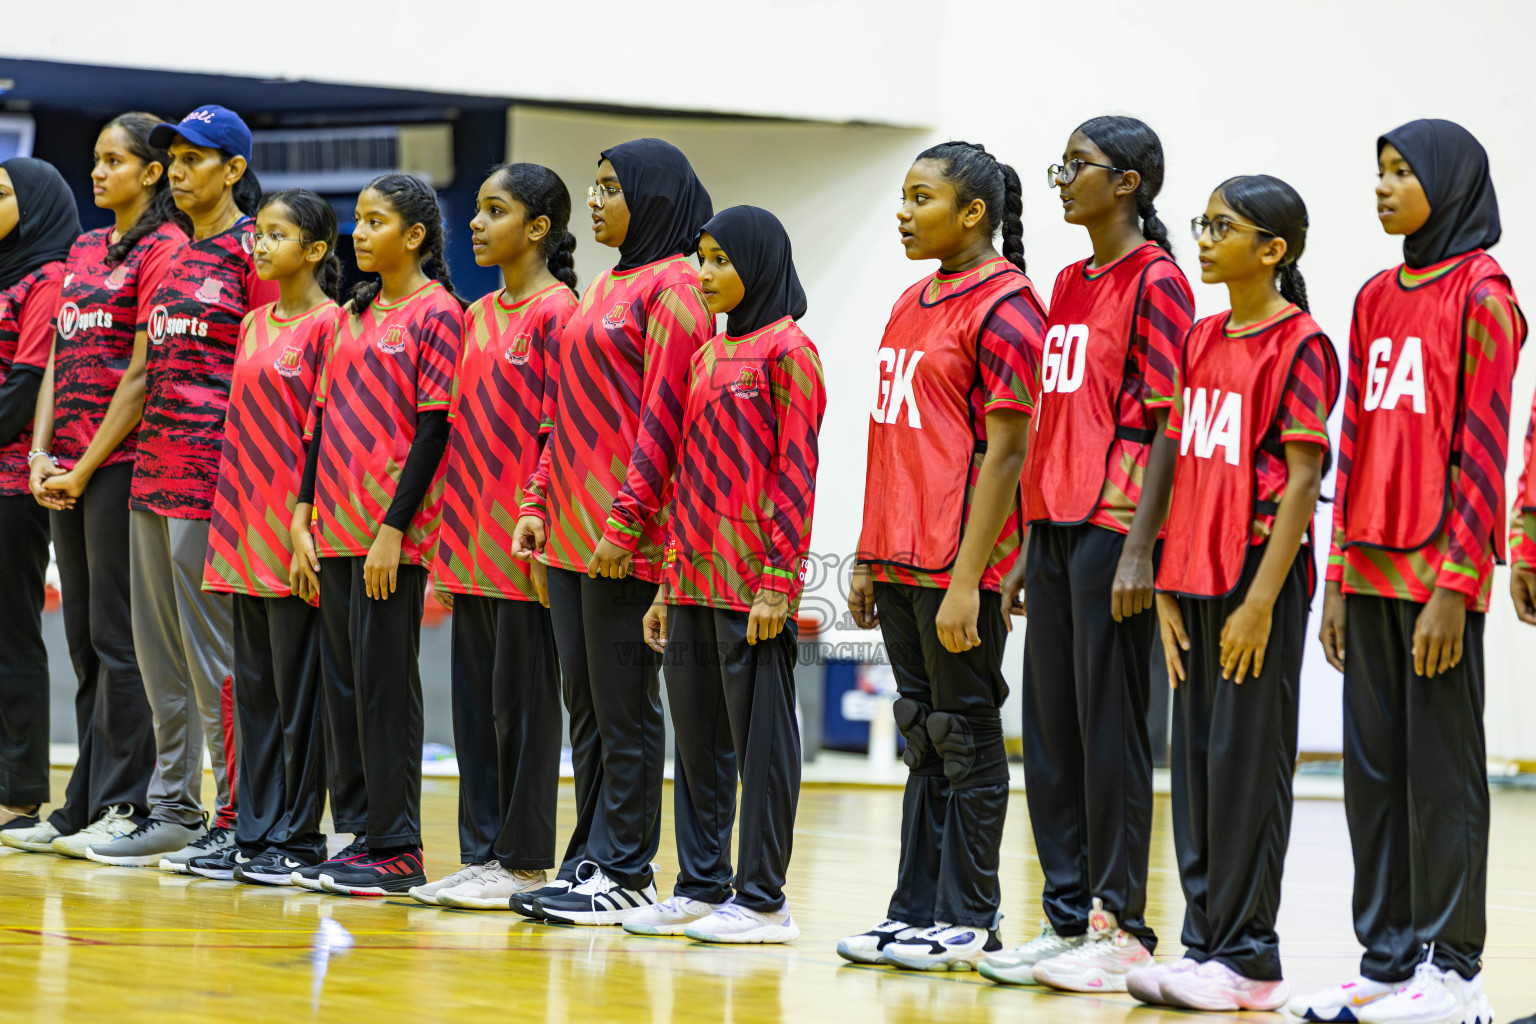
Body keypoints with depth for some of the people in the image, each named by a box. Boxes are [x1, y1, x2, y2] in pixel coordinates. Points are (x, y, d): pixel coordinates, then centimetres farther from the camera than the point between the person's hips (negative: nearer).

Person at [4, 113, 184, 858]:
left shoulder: (164, 251, -7)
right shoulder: (83, 251, 18)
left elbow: (141, 376, -12)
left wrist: (84, 470, -12)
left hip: (123, 462, -8)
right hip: (68, 469, 8)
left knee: (118, 638, -6)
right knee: (83, 637, 9)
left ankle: (124, 806, -2)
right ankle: (82, 807, 13)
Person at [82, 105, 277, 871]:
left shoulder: (252, 250, -7)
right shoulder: (174, 255, 17)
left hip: (214, 470, -8)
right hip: (156, 465, 8)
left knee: (213, 650, -7)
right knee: (160, 651, 10)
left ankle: (237, 819, -2)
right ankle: (174, 812, 17)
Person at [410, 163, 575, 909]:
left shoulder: (558, 311, -9)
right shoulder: (477, 316, 15)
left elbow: (558, 429, -13)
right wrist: (448, 540, 14)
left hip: (524, 543, -8)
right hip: (472, 548, 8)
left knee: (523, 699, -3)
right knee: (474, 699, 9)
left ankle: (526, 861, 3)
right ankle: (482, 853, 15)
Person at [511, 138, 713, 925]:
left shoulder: (674, 289, -9)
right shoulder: (604, 288, 18)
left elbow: (663, 416, -16)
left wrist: (624, 520, -19)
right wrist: (540, 501, 13)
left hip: (627, 541, -9)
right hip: (572, 534, 9)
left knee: (624, 705, -4)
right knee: (584, 703, 11)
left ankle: (624, 874, 1)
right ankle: (589, 862, 16)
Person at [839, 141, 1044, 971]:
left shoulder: (1003, 308, -11)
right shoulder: (912, 303, 15)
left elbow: (1004, 451, -16)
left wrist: (967, 579, -19)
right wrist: (868, 558, 16)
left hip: (956, 567, -9)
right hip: (899, 561, 9)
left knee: (968, 737, -1)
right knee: (924, 738, 13)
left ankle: (968, 923, 5)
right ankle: (916, 911, 18)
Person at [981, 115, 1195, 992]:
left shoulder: (1156, 281, -8)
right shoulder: (1069, 286, 17)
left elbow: (1169, 424, -13)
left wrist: (1140, 548, -18)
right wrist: (1028, 546, 16)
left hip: (1117, 526, -8)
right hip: (1058, 527, 8)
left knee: (1109, 728, -5)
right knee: (1050, 728, 9)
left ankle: (1122, 928, 0)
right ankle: (1070, 918, 15)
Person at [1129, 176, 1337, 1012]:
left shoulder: (1299, 345, -8)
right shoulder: (1200, 340, 13)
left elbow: (1303, 478, -12)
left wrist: (1261, 600, -17)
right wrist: (1168, 585, 9)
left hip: (1258, 576, -7)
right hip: (1195, 579, 7)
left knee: (1245, 762, -5)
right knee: (1195, 761, 8)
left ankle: (1247, 958, 0)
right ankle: (1205, 943, 15)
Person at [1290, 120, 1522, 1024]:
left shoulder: (1481, 294, -6)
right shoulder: (1377, 299, 15)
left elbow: (1482, 448, -10)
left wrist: (1455, 584, -15)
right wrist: (1340, 576, 12)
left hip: (1439, 571, -7)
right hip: (1371, 568, 7)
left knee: (1442, 765, -3)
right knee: (1372, 765, 8)